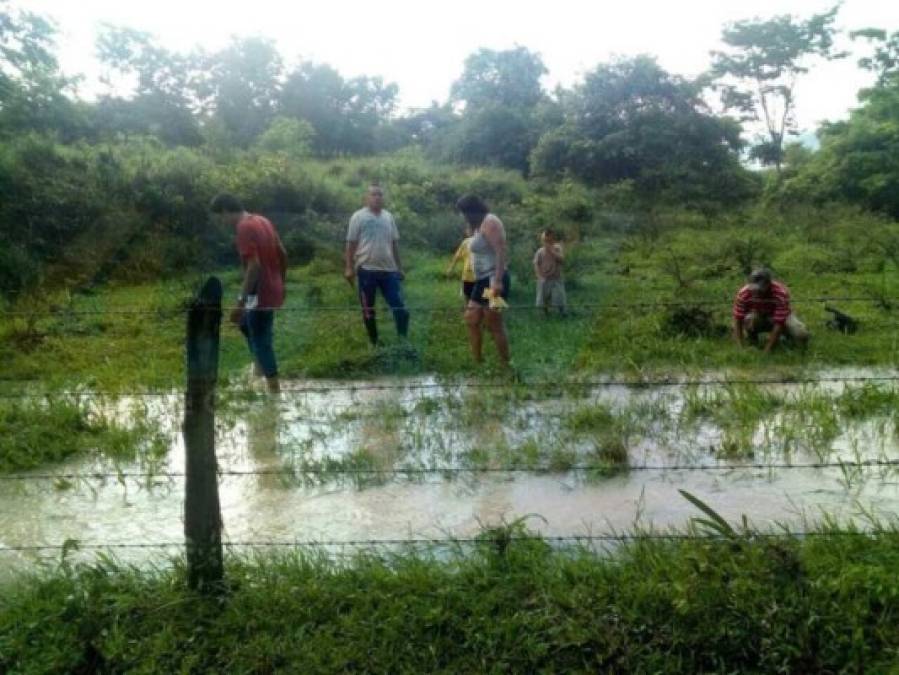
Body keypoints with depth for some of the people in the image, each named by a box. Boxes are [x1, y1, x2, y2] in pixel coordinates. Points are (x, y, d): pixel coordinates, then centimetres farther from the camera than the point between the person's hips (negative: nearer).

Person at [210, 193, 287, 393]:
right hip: (272, 290, 10)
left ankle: (274, 390, 8)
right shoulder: (262, 221, 9)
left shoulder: (245, 228, -19)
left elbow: (254, 266, -27)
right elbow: (282, 254, 14)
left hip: (261, 294, -10)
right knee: (245, 323, 27)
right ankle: (261, 369, 34)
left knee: (261, 341, 1)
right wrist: (281, 283, 24)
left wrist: (241, 301, -24)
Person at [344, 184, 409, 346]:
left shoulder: (388, 217, 10)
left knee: (399, 307, -1)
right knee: (368, 310, 7)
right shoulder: (358, 217, -2)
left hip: (389, 270, 3)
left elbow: (395, 243, 14)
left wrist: (399, 267, 14)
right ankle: (374, 343, 21)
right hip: (367, 269, -3)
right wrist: (349, 267, -8)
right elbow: (351, 244, -3)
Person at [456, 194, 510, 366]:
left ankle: (505, 366, 3)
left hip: (493, 280, -10)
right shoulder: (479, 225, 18)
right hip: (482, 280, 10)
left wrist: (497, 281, -30)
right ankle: (477, 362, 19)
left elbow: (501, 252, -22)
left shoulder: (490, 222, -12)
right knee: (471, 320, 12)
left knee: (494, 326, -6)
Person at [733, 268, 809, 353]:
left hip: (780, 317, 0)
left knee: (801, 335, -26)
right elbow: (737, 319, -24)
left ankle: (788, 335, 10)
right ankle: (752, 341, -3)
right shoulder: (743, 294, -27)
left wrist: (766, 351, -36)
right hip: (758, 318, 0)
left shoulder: (781, 294, -34)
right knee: (749, 319, -35)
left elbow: (779, 324, -33)